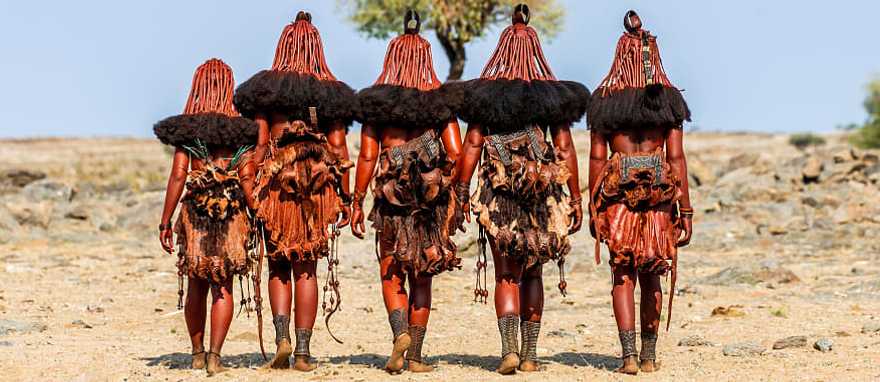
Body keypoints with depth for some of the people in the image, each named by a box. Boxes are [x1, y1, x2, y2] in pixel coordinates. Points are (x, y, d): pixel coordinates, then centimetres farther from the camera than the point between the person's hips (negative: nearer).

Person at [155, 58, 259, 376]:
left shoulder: (186, 129, 0)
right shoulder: (240, 130, 0)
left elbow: (178, 176, -5)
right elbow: (247, 179, -6)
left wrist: (165, 221, -1)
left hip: (195, 213, 1)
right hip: (232, 214, 0)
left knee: (196, 287, 14)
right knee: (223, 288, 4)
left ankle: (197, 353, 23)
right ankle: (214, 355, -7)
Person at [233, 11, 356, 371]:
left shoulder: (266, 88, 2)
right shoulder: (330, 90, 5)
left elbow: (261, 144, -3)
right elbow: (338, 146, 3)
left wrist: (251, 191, 0)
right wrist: (345, 199, 7)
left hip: (277, 181, -1)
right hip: (319, 185, 1)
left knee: (278, 267, 11)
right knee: (306, 269, 5)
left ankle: (282, 337, -5)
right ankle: (303, 351, 4)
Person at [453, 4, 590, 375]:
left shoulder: (484, 94, 0)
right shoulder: (553, 95, 3)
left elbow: (472, 144, -3)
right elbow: (565, 149, 2)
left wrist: (461, 192, 0)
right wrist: (575, 199, 5)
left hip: (498, 191, -1)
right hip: (544, 191, 1)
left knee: (506, 274, 2)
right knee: (532, 273, 13)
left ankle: (509, 349, -15)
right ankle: (530, 354, 14)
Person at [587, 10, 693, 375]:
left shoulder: (606, 100, 2)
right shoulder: (668, 100, 2)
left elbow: (597, 157, -1)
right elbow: (676, 158, -2)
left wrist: (593, 208, 4)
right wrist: (686, 211, 0)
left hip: (617, 194, -1)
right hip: (659, 195, 1)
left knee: (622, 276, 5)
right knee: (651, 276, 13)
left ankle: (629, 356, -6)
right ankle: (649, 355, 18)